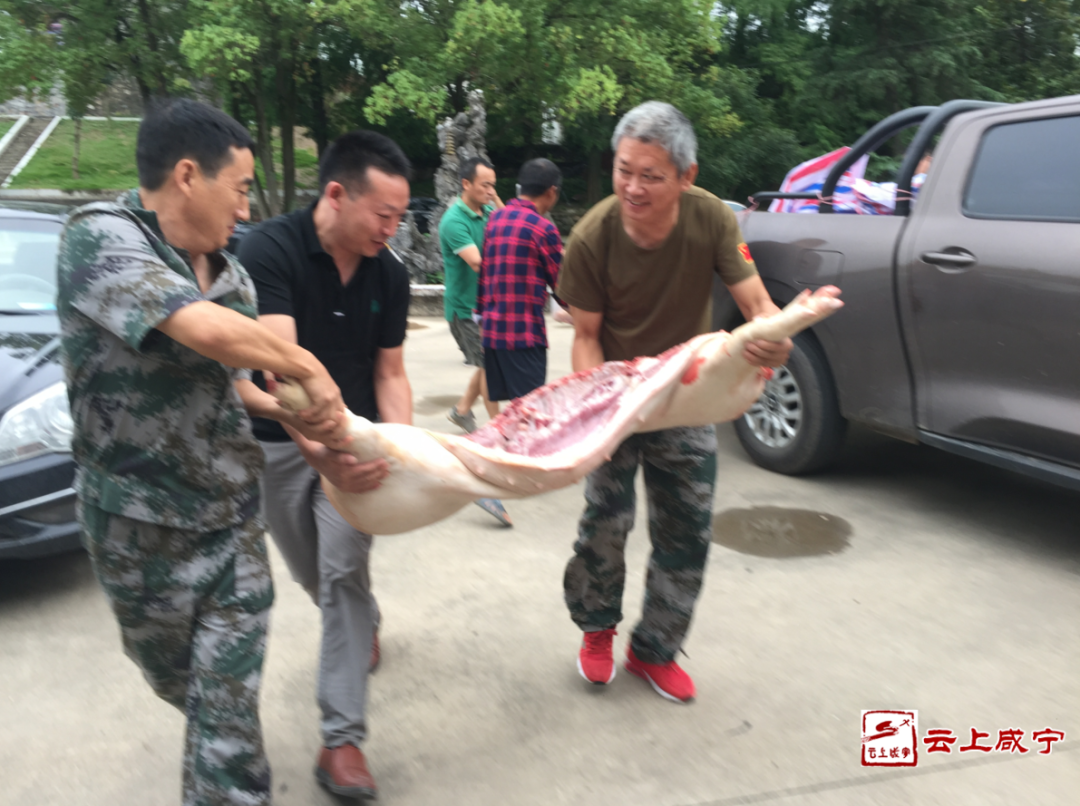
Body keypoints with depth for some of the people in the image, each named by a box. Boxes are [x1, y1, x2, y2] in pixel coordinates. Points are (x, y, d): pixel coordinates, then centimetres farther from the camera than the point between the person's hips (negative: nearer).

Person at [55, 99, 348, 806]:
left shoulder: (231, 276, 4)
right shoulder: (100, 237, -17)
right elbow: (208, 330, -32)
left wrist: (305, 421, 1)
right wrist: (310, 369, -19)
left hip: (235, 517, 3)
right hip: (144, 529, -3)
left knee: (229, 705, 3)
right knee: (176, 681, 21)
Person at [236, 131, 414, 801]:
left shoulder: (390, 274, -5)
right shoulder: (270, 250, -21)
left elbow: (389, 373, 0)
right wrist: (320, 452, -46)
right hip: (278, 441, -1)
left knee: (344, 574, -7)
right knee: (312, 575, 14)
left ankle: (342, 736, 2)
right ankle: (367, 622, 48)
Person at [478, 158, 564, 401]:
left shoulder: (495, 218, 10)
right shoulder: (543, 228, -11)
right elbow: (560, 282, -3)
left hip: (491, 328, 7)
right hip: (524, 332, -7)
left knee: (502, 402, 12)